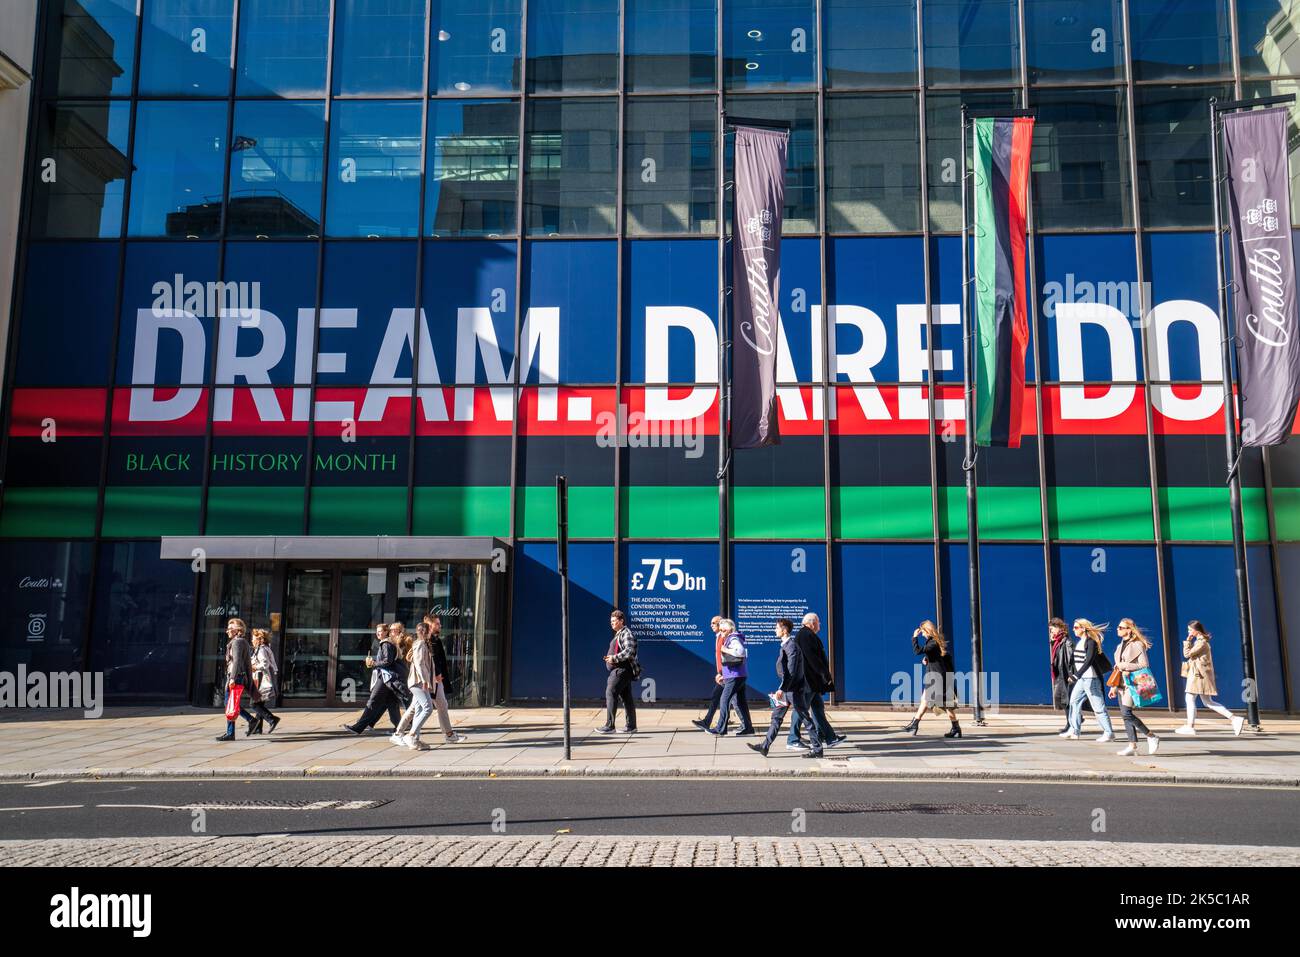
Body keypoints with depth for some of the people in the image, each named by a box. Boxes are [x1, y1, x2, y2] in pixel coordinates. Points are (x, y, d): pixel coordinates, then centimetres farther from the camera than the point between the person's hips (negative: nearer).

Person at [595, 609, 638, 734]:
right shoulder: (619, 634, 20)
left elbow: (630, 651, -24)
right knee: (626, 697, 10)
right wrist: (610, 657, 11)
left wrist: (615, 658, -23)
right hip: (620, 669, 10)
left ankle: (609, 726, -13)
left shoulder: (626, 633, -12)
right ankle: (631, 726, 13)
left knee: (611, 693, -13)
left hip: (622, 670, -10)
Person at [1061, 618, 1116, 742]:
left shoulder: (1091, 642, -14)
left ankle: (1109, 733, 3)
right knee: (1074, 701, 9)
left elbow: (1088, 661, -24)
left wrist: (1077, 675, -29)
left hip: (1091, 678, -9)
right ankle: (1074, 731, 15)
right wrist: (1076, 675, 16)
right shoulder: (1079, 642, 12)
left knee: (1098, 706, -4)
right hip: (1081, 679, 9)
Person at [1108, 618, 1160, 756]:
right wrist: (1113, 687, 20)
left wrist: (1126, 666, -15)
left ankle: (1151, 737, -2)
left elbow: (1144, 665, -14)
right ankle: (1132, 745, 10)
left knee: (1126, 713, -16)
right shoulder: (1121, 646, 16)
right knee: (1125, 715, 5)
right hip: (1122, 684, 8)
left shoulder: (1137, 645, -8)